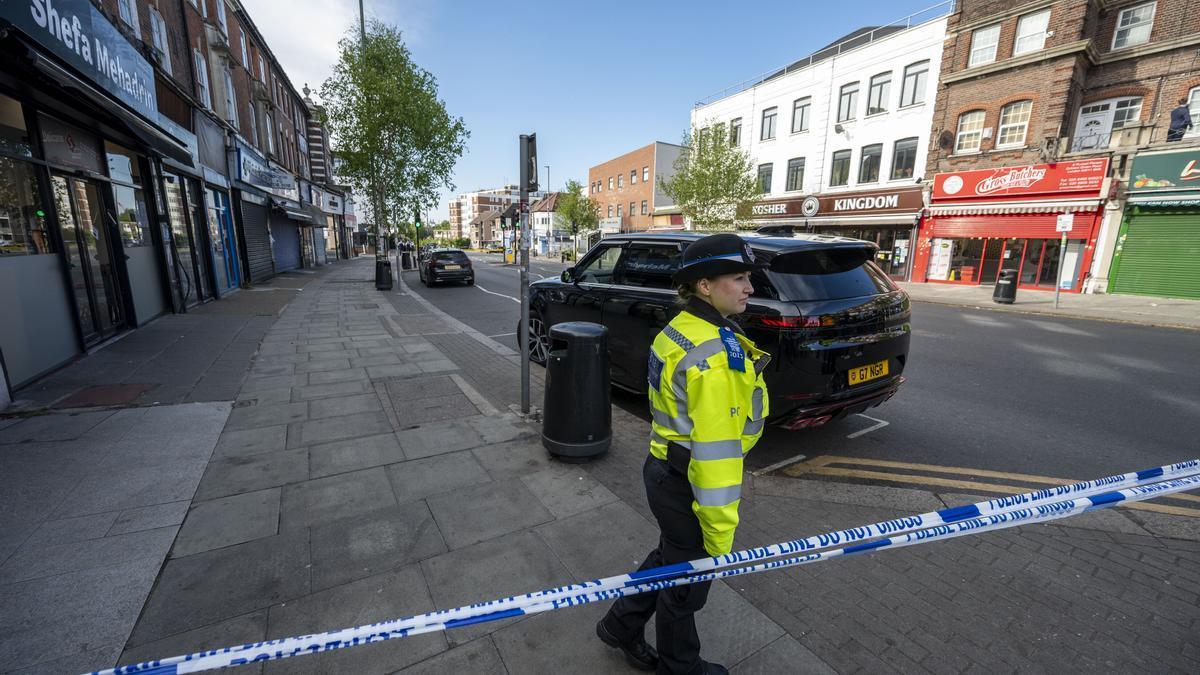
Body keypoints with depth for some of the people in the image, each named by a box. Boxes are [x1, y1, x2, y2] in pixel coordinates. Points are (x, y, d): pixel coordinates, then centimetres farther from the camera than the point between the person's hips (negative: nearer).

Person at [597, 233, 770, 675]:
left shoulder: (679, 329, 1)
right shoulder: (718, 354, -29)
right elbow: (715, 450, -27)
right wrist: (719, 529, -16)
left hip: (665, 469, 8)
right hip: (686, 485, -8)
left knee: (670, 557, 29)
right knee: (686, 581, 18)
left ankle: (621, 625, 48)